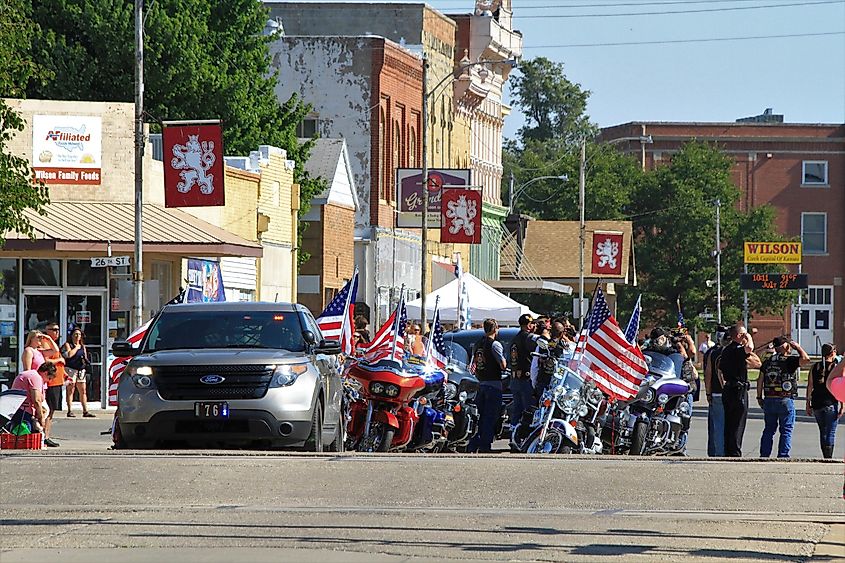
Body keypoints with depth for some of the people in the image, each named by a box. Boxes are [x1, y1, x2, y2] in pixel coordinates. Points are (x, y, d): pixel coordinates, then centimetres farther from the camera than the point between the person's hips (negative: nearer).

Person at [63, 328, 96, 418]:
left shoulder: (82, 347, 19)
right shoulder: (68, 345, 1)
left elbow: (86, 358, 24)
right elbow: (69, 354, -16)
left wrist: (86, 360, 2)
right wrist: (76, 348, -5)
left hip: (81, 370, 6)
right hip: (70, 369, -6)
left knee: (83, 391, 4)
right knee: (70, 390, -7)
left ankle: (85, 411, 5)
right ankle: (70, 411, -7)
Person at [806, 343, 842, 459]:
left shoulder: (815, 367, 7)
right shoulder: (837, 367, -5)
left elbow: (810, 387, 7)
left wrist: (808, 404, 11)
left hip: (816, 403, 4)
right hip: (831, 403, -4)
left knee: (823, 432, 16)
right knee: (831, 432, -2)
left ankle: (826, 457, 21)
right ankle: (829, 457, -9)